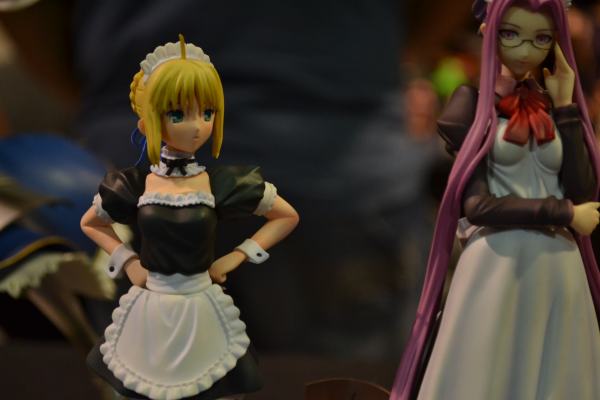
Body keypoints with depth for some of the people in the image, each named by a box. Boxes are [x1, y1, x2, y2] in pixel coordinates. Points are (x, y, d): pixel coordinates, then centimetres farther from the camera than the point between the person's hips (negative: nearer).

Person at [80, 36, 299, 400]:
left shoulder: (222, 185, -8)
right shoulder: (134, 186, -5)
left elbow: (288, 217, 4)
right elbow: (90, 224, 15)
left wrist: (235, 258, -2)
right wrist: (127, 262, 2)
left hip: (202, 311, -1)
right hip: (150, 311, 1)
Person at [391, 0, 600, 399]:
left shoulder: (556, 108, 10)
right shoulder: (472, 104, -2)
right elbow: (476, 205, -11)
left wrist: (565, 107, -4)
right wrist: (564, 213, -8)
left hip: (559, 271, 4)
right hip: (497, 269, -4)